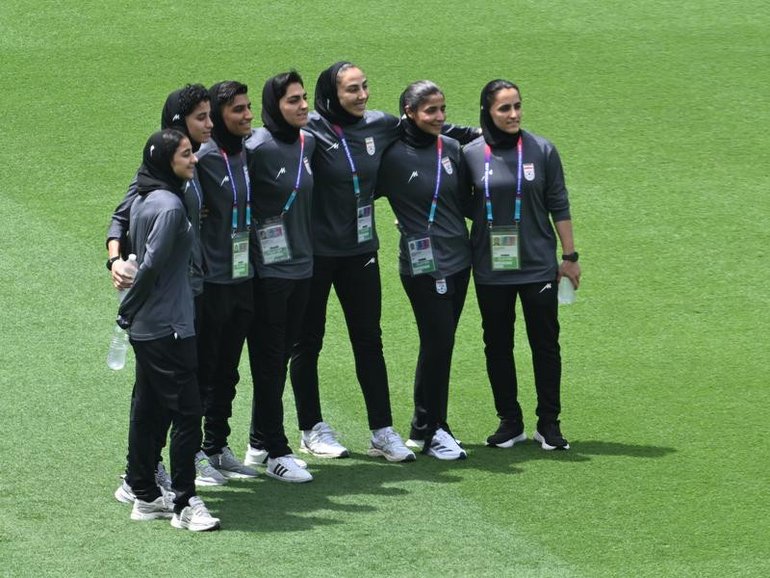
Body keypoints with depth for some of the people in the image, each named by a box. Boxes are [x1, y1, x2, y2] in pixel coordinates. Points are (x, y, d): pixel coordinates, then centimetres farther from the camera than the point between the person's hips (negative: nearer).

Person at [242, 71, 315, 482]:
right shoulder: (259, 148, -16)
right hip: (268, 269, -8)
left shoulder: (306, 142, 8)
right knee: (268, 359, -1)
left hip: (300, 264, 8)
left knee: (280, 357, 14)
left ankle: (260, 443, 23)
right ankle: (275, 452, 3)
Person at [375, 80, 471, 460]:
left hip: (458, 258, 6)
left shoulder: (451, 148, 7)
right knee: (437, 341, -6)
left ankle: (427, 428, 18)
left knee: (440, 344, 9)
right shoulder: (392, 155, -10)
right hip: (422, 263, -6)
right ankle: (429, 431, 5)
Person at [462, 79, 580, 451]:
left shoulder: (541, 151, -2)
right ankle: (509, 423, 17)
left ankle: (549, 424, 11)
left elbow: (558, 206, 3)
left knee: (545, 344, 3)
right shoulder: (471, 155, -2)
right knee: (497, 346, 7)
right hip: (490, 269, 1)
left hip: (538, 266, -1)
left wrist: (569, 256, 3)